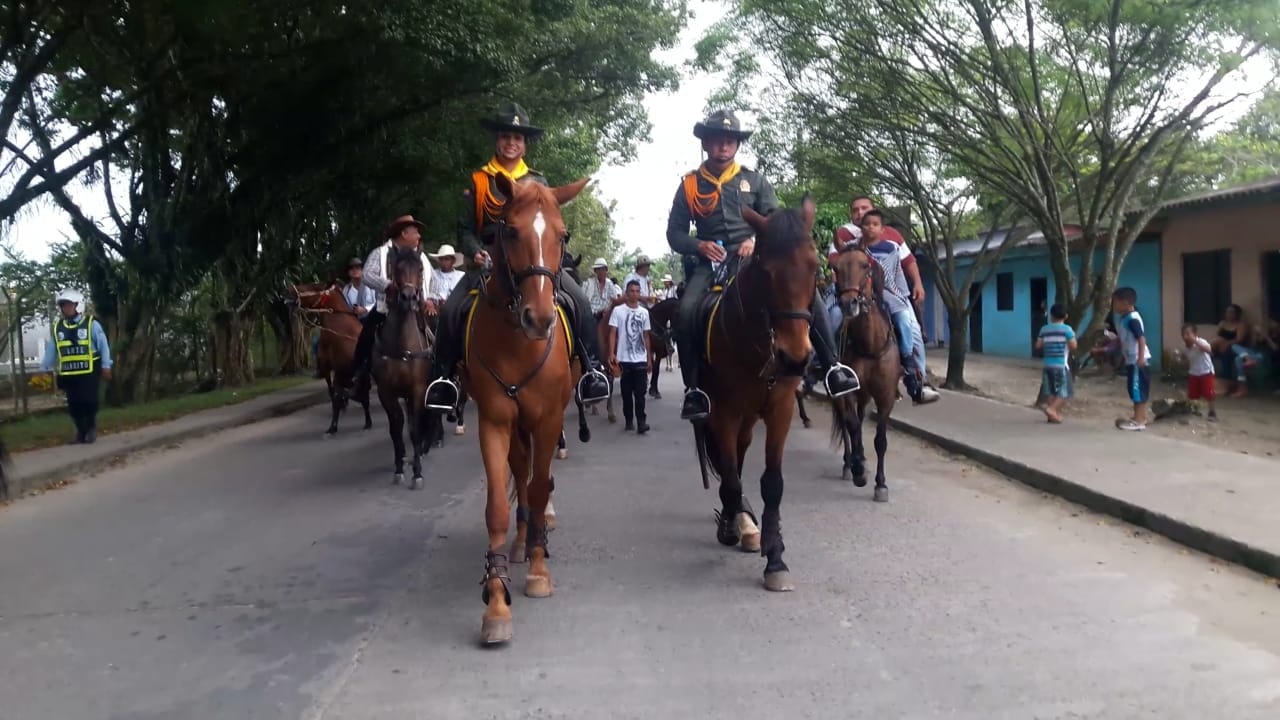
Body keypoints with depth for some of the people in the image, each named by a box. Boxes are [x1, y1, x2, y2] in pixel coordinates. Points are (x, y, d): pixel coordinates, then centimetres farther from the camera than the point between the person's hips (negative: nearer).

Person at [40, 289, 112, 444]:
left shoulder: (91, 324, -5)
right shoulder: (57, 327, 9)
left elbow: (103, 345, -4)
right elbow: (51, 350, 12)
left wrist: (106, 366, -7)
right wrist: (45, 369, 10)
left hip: (89, 372, -5)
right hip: (68, 374, 5)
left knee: (89, 401, -7)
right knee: (74, 404, 7)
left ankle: (91, 428, 14)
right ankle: (81, 431, 20)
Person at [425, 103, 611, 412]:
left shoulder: (537, 182, 11)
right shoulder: (478, 182, 8)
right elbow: (465, 228, 8)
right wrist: (476, 251, -12)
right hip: (491, 261, -1)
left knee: (580, 302, -20)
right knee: (452, 308, -22)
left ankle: (590, 367, -9)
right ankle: (443, 375, -9)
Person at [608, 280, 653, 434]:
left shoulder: (644, 312, 9)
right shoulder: (618, 311, -1)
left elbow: (646, 336, 12)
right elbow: (612, 333, -4)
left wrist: (649, 358, 9)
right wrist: (612, 354, -15)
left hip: (641, 359, 2)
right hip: (624, 359, -2)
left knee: (640, 392, -4)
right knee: (627, 392, 6)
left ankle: (641, 422, -7)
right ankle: (629, 421, 18)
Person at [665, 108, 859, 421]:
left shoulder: (754, 180, 10)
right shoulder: (689, 185, 8)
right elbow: (674, 232, 8)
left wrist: (757, 239, -16)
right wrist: (699, 245, -12)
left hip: (754, 257, 1)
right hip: (710, 263, -1)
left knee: (807, 289, -21)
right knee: (687, 312, -30)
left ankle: (831, 366, -12)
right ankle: (693, 389, -16)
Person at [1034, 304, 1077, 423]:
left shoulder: (1044, 329, 5)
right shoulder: (1066, 329, -7)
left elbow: (1038, 346, 7)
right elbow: (1073, 346, -8)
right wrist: (1073, 336, 10)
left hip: (1048, 365, 5)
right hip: (1061, 365, -5)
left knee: (1051, 392, 12)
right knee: (1064, 392, 1)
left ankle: (1055, 414, 14)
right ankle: (1052, 409, -16)